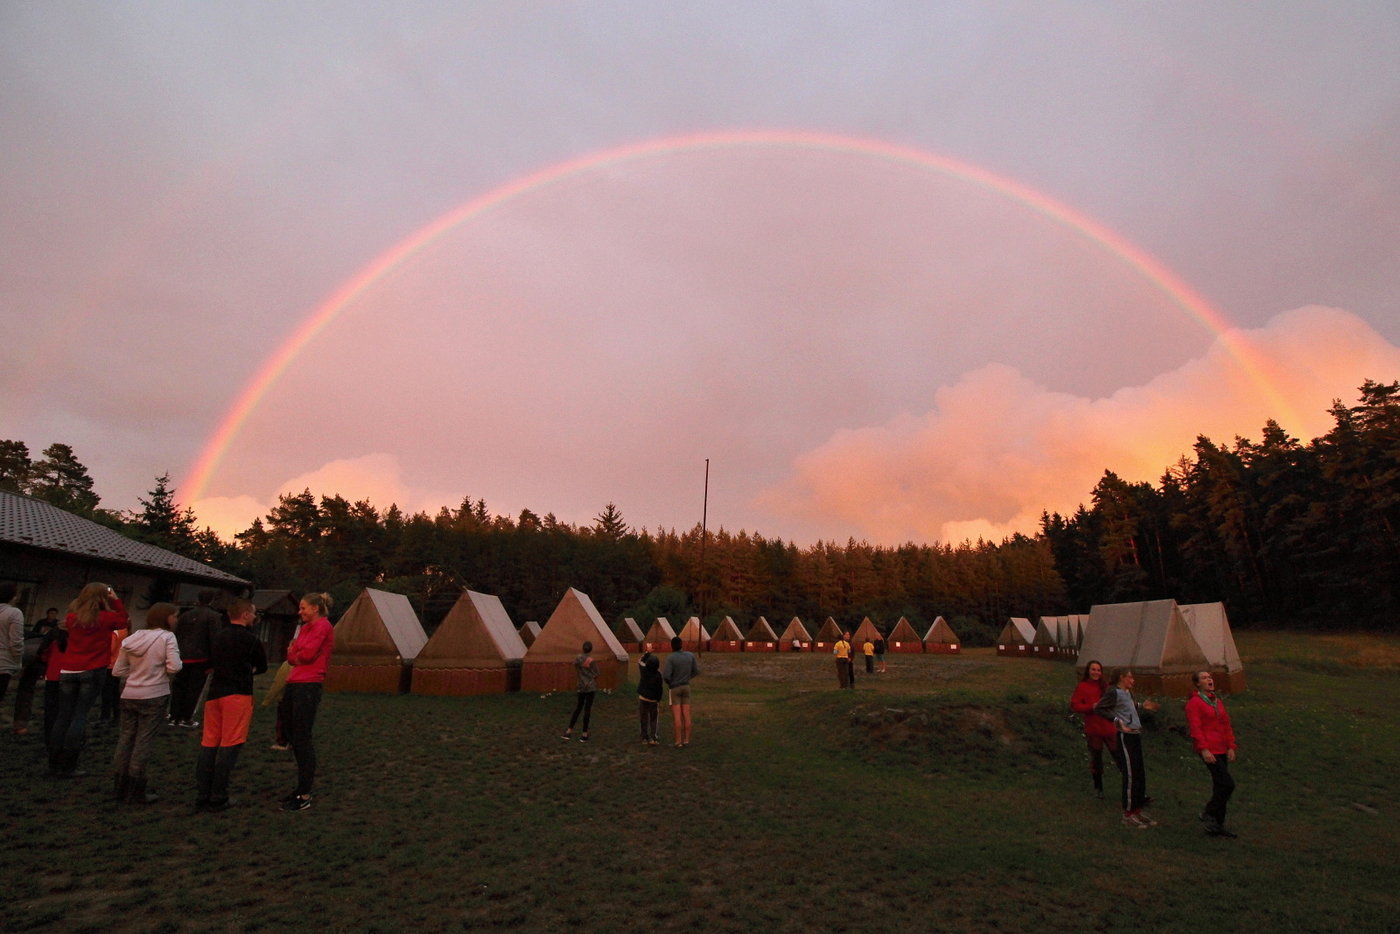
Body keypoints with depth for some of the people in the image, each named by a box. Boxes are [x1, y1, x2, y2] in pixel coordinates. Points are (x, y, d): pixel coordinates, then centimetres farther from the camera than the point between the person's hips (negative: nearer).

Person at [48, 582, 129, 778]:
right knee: (80, 717, -1)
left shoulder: (72, 617, 1)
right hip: (93, 672, -4)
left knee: (62, 717, 10)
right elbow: (123, 621, 14)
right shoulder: (106, 617, -7)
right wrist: (116, 600, 8)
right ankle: (67, 767, -1)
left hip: (68, 671, 4)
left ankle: (54, 765, 14)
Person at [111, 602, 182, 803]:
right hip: (154, 696, -6)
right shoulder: (166, 637, -10)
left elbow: (117, 671, 8)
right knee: (143, 742, 1)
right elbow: (173, 667, -18)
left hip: (129, 696, 6)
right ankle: (136, 792, 7)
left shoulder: (131, 638, 7)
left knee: (125, 739, 14)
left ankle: (120, 787, 22)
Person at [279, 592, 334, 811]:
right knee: (293, 737, 15)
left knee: (302, 739, -5)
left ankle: (305, 796, 2)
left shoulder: (323, 625, -8)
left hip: (308, 686, -9)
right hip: (293, 684, 9)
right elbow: (292, 656, 15)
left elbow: (308, 653, -16)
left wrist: (296, 654, 3)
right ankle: (303, 786, 27)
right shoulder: (305, 627, 19)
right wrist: (293, 653, -5)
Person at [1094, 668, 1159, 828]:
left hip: (1135, 735, 9)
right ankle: (1128, 815, 5)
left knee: (1140, 774, 14)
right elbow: (1098, 708, -18)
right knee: (1130, 775, -5)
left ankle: (1137, 811, 26)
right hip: (1125, 737, -9)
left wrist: (1142, 705, 28)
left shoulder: (1128, 692, 14)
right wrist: (1117, 721, -24)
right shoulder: (1113, 692, -13)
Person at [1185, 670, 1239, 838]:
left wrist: (1231, 747, 8)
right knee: (1227, 784, -13)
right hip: (1209, 751, -8)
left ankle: (1216, 826, 20)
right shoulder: (1194, 702, -8)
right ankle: (1208, 814, 4)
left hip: (1221, 750, 8)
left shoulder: (1218, 702, 16)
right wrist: (1204, 749, -21)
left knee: (1219, 786, 11)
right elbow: (1195, 728, -14)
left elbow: (1227, 725, 17)